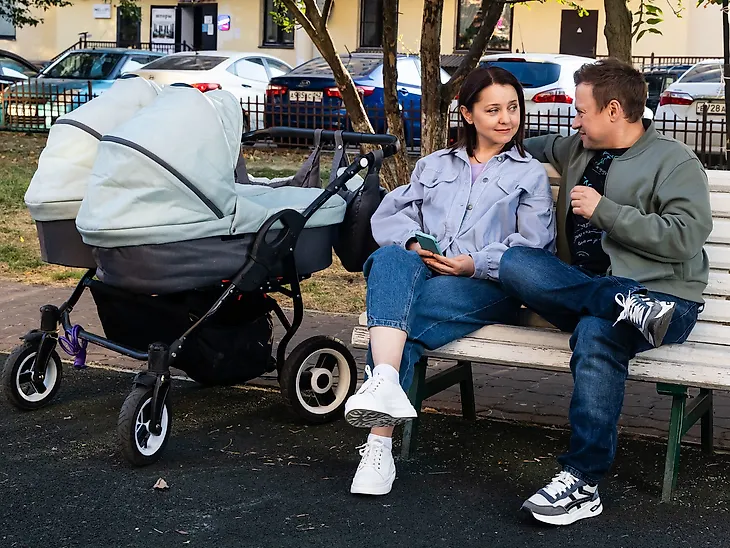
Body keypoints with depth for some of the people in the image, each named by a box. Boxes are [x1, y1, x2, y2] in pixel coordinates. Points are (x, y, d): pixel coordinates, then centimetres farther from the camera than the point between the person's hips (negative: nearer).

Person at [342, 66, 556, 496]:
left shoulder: (531, 174, 20)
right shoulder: (434, 166, 30)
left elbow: (535, 246, 5)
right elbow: (389, 214, 17)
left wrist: (476, 263, -11)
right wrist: (414, 242, -7)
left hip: (489, 287, -2)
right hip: (420, 275, 2)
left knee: (406, 316, -34)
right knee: (392, 258, -36)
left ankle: (380, 444, -40)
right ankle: (385, 383, -55)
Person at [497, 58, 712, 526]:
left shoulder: (674, 162, -1)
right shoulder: (577, 151, 20)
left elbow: (684, 237, -14)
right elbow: (540, 146, 43)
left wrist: (604, 210, -13)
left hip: (659, 294, -6)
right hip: (581, 288, 6)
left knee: (595, 335, -39)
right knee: (515, 263, -22)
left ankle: (584, 482, -33)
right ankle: (625, 306, -31)